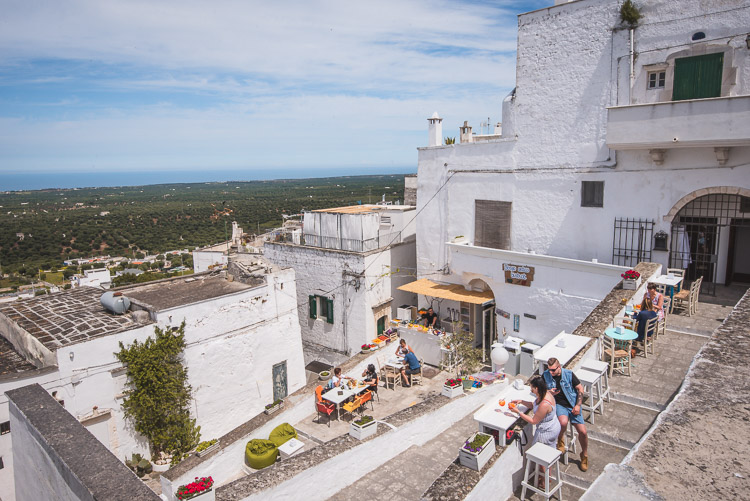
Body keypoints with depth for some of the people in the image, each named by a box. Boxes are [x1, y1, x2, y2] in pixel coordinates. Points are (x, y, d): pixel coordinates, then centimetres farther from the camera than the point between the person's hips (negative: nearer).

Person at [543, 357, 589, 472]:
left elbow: (580, 388, -1)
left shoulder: (568, 374, -11)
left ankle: (584, 455, 24)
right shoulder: (545, 375, -8)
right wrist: (549, 393, -18)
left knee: (582, 431, -6)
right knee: (563, 422, -33)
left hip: (572, 405, 1)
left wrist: (578, 405, -8)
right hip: (559, 405, -1)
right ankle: (560, 440, 1)